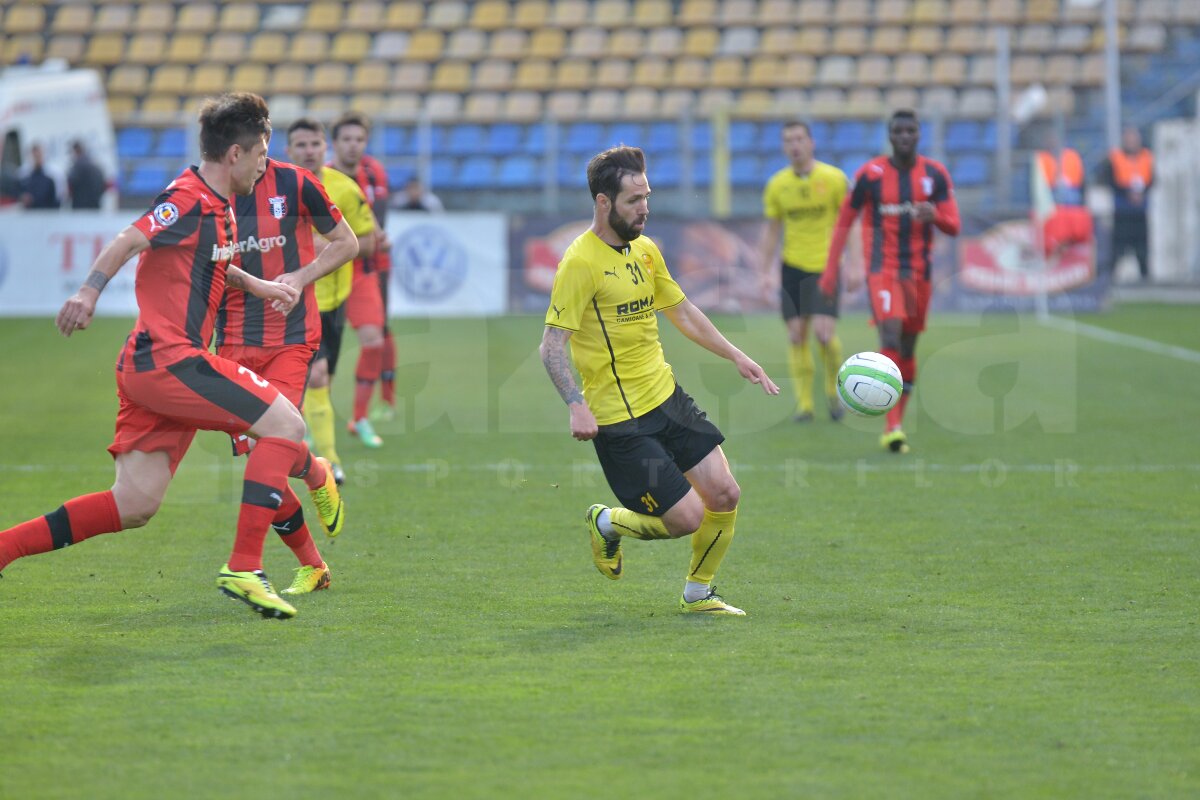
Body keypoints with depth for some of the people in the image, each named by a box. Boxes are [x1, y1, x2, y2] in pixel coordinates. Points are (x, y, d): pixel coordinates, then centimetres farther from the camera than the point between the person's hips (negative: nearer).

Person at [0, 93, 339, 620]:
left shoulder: (219, 208, 18)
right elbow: (129, 240, -26)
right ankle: (243, 568, -15)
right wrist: (89, 291, -40)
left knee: (134, 507, 5)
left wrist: (256, 285, 31)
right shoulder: (188, 199, -11)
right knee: (285, 423, -12)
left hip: (151, 368, 10)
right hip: (169, 359, -10)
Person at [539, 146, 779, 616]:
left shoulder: (644, 249, 9)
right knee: (688, 517, -9)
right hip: (619, 419, -8)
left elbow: (681, 312, 23)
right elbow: (552, 345, -18)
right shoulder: (580, 262, -16)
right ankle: (608, 524, 20)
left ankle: (698, 594, 23)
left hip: (666, 398, 8)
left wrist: (735, 356, 20)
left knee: (725, 495, 2)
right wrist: (576, 405, -29)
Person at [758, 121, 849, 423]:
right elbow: (771, 231, 11)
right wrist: (765, 272, 7)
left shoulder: (833, 179, -5)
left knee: (824, 333, -14)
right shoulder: (777, 185, 3)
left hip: (825, 266, -3)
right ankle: (804, 403, 6)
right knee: (797, 335, -1)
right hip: (793, 267, 3)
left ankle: (834, 390, 11)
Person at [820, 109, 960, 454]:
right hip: (882, 268, -4)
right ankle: (892, 427, -24)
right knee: (890, 334, -21)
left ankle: (896, 424, 21)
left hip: (919, 271, 4)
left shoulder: (935, 175, 2)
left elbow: (953, 227, 0)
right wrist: (831, 268, 2)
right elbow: (845, 220, 4)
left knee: (908, 347, 9)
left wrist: (934, 215, -23)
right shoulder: (870, 174, -4)